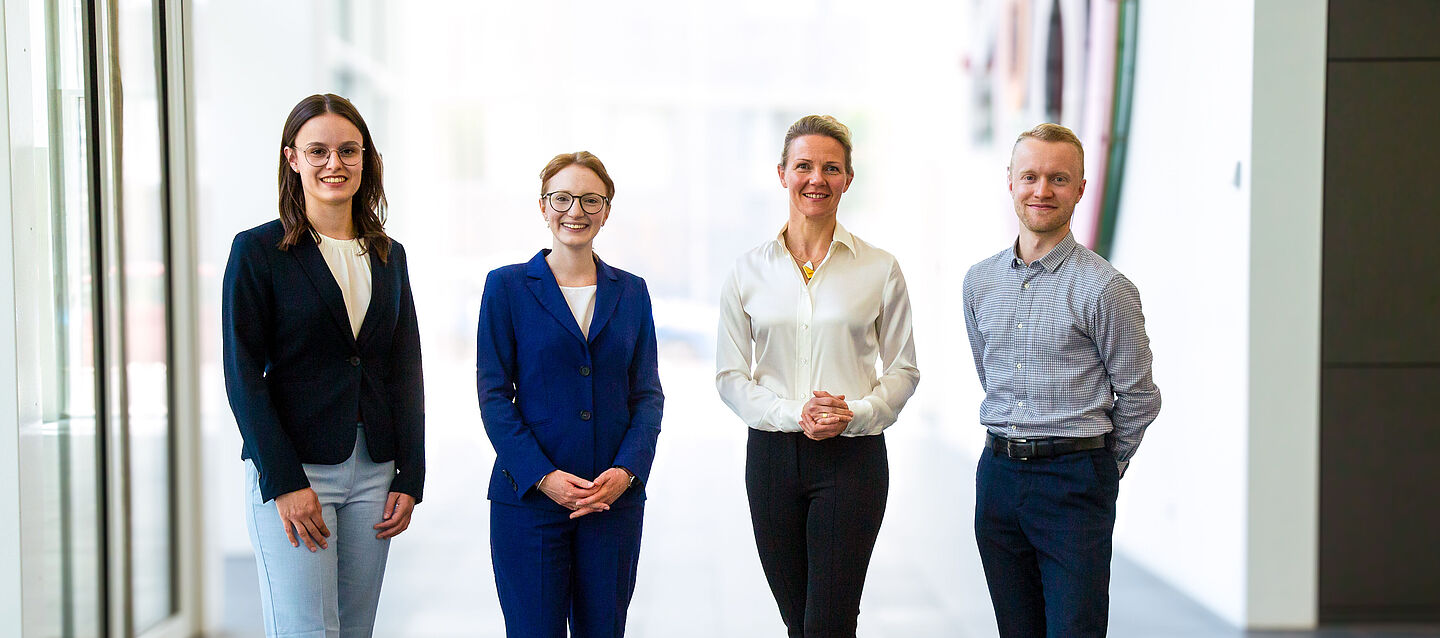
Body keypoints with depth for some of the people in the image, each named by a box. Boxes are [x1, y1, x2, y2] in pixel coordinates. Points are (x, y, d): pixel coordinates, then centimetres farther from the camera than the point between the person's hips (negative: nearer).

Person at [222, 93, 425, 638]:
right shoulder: (258, 250, -3)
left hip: (373, 470, 5)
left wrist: (410, 477, 4)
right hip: (290, 470, -4)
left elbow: (406, 373, 12)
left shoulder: (388, 256, 12)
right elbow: (243, 375, -7)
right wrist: (284, 482, -14)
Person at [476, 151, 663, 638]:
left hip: (617, 496, 3)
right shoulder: (507, 286, 1)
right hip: (527, 495, -2)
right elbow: (493, 394, -2)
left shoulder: (631, 291, 10)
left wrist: (626, 471, -8)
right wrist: (542, 476, -13)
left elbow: (648, 394, 8)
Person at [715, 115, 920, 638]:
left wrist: (856, 413, -14)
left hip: (853, 457, -2)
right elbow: (730, 376, 4)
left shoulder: (880, 269, 1)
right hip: (771, 456, 2)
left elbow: (903, 369, 5)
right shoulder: (749, 271, 3)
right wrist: (794, 414, -12)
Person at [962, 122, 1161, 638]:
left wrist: (1101, 468, 8)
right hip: (998, 474, 5)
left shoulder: (1105, 289, -9)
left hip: (1074, 483, -5)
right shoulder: (979, 281, 8)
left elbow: (1138, 397, -2)